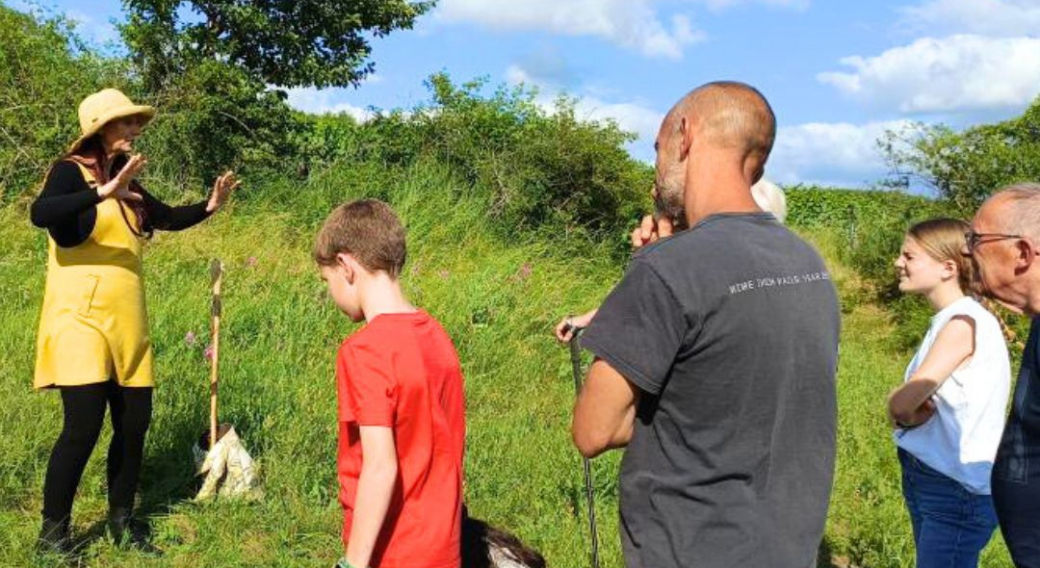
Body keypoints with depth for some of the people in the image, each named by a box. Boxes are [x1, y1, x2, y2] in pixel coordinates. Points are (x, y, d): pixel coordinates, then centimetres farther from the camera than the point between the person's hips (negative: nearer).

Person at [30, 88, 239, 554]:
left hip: (126, 321, 7)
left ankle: (121, 522, 24)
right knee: (83, 425, -11)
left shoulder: (128, 180, 14)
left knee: (134, 423, 8)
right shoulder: (71, 170, -6)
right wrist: (101, 192, -38)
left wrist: (208, 207, 10)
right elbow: (40, 214, -26)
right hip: (81, 318, -7)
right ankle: (52, 533, 7)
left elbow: (168, 218, 27)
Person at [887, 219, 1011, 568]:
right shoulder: (946, 320, 8)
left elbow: (900, 404, -24)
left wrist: (906, 414, -4)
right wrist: (913, 414, -15)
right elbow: (910, 404, 6)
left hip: (956, 494, -9)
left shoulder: (964, 323, -21)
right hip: (927, 480, 9)